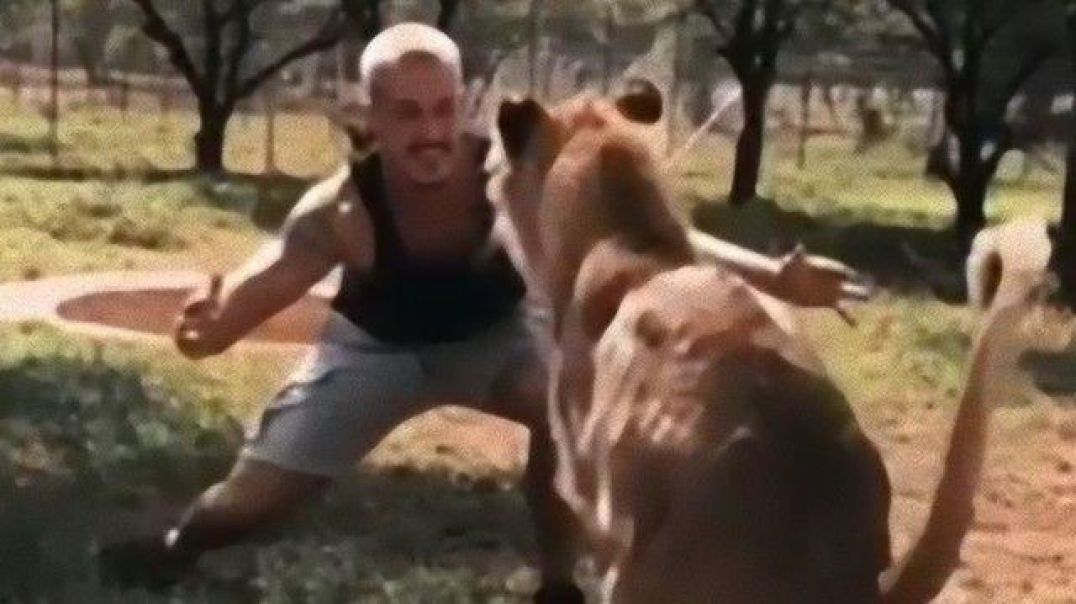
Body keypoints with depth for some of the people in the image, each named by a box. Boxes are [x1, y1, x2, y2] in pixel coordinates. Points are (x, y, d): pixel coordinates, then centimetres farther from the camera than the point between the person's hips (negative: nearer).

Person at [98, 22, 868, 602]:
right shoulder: (342, 208, -34)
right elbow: (268, 278, -41)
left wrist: (770, 275, -50)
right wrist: (215, 323, -67)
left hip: (494, 328, 0)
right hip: (378, 343, 0)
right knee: (256, 493, -2)